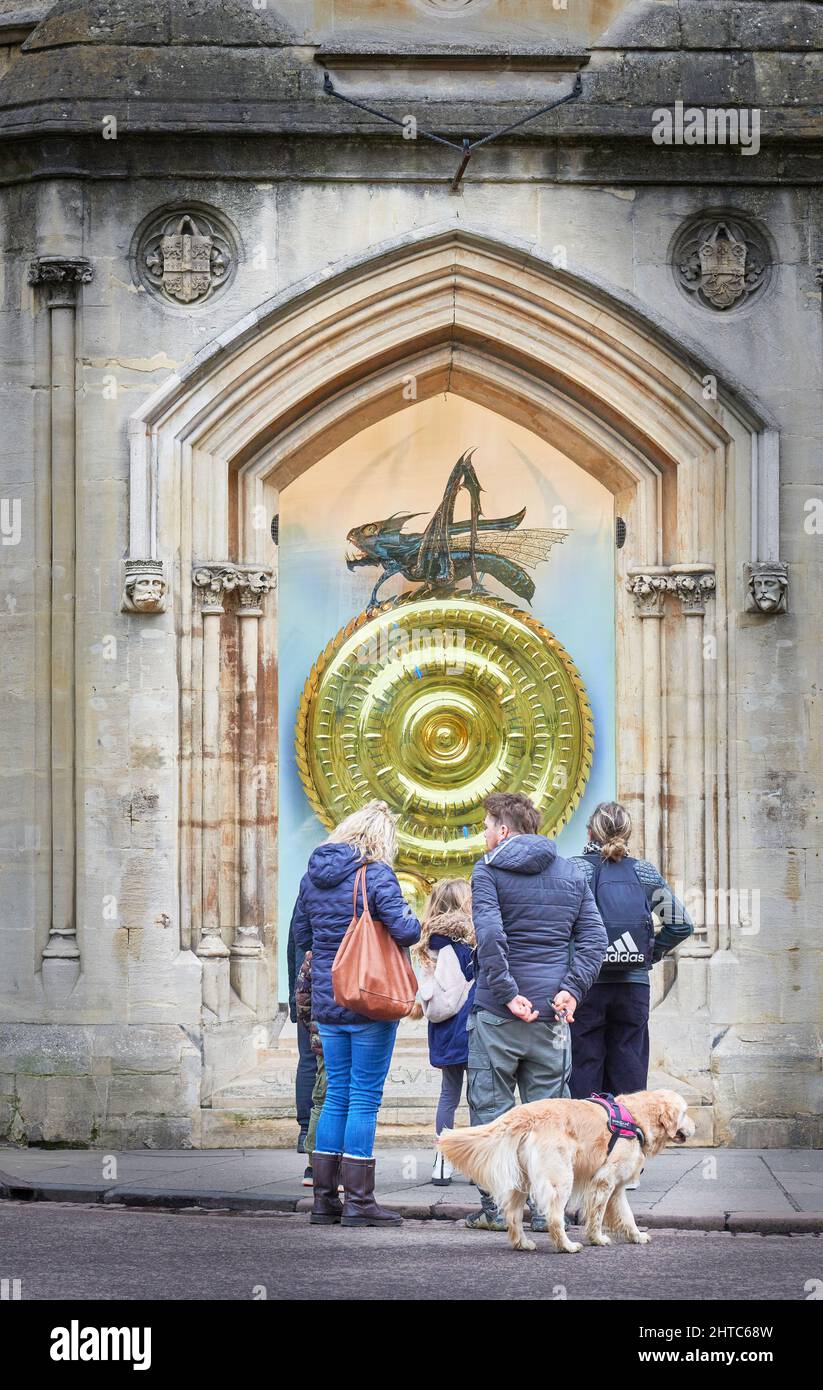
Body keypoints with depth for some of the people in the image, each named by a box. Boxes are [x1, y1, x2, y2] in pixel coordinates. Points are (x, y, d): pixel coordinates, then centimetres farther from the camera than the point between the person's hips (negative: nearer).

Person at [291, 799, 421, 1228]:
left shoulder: (313, 875, 8)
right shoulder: (375, 875, -13)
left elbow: (301, 936, 17)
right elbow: (405, 930, -20)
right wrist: (416, 922, 1)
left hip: (327, 1000, 6)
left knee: (336, 1096, 13)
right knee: (365, 1097, -1)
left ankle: (324, 1198, 14)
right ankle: (358, 1201, 0)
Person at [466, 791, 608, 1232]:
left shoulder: (489, 871, -3)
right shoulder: (571, 873, 12)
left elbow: (489, 934, -18)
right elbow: (594, 938, 3)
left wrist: (507, 993, -16)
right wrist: (572, 988, -3)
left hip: (498, 1013, -4)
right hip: (552, 1013, 4)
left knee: (490, 1110, 4)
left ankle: (495, 1208, 3)